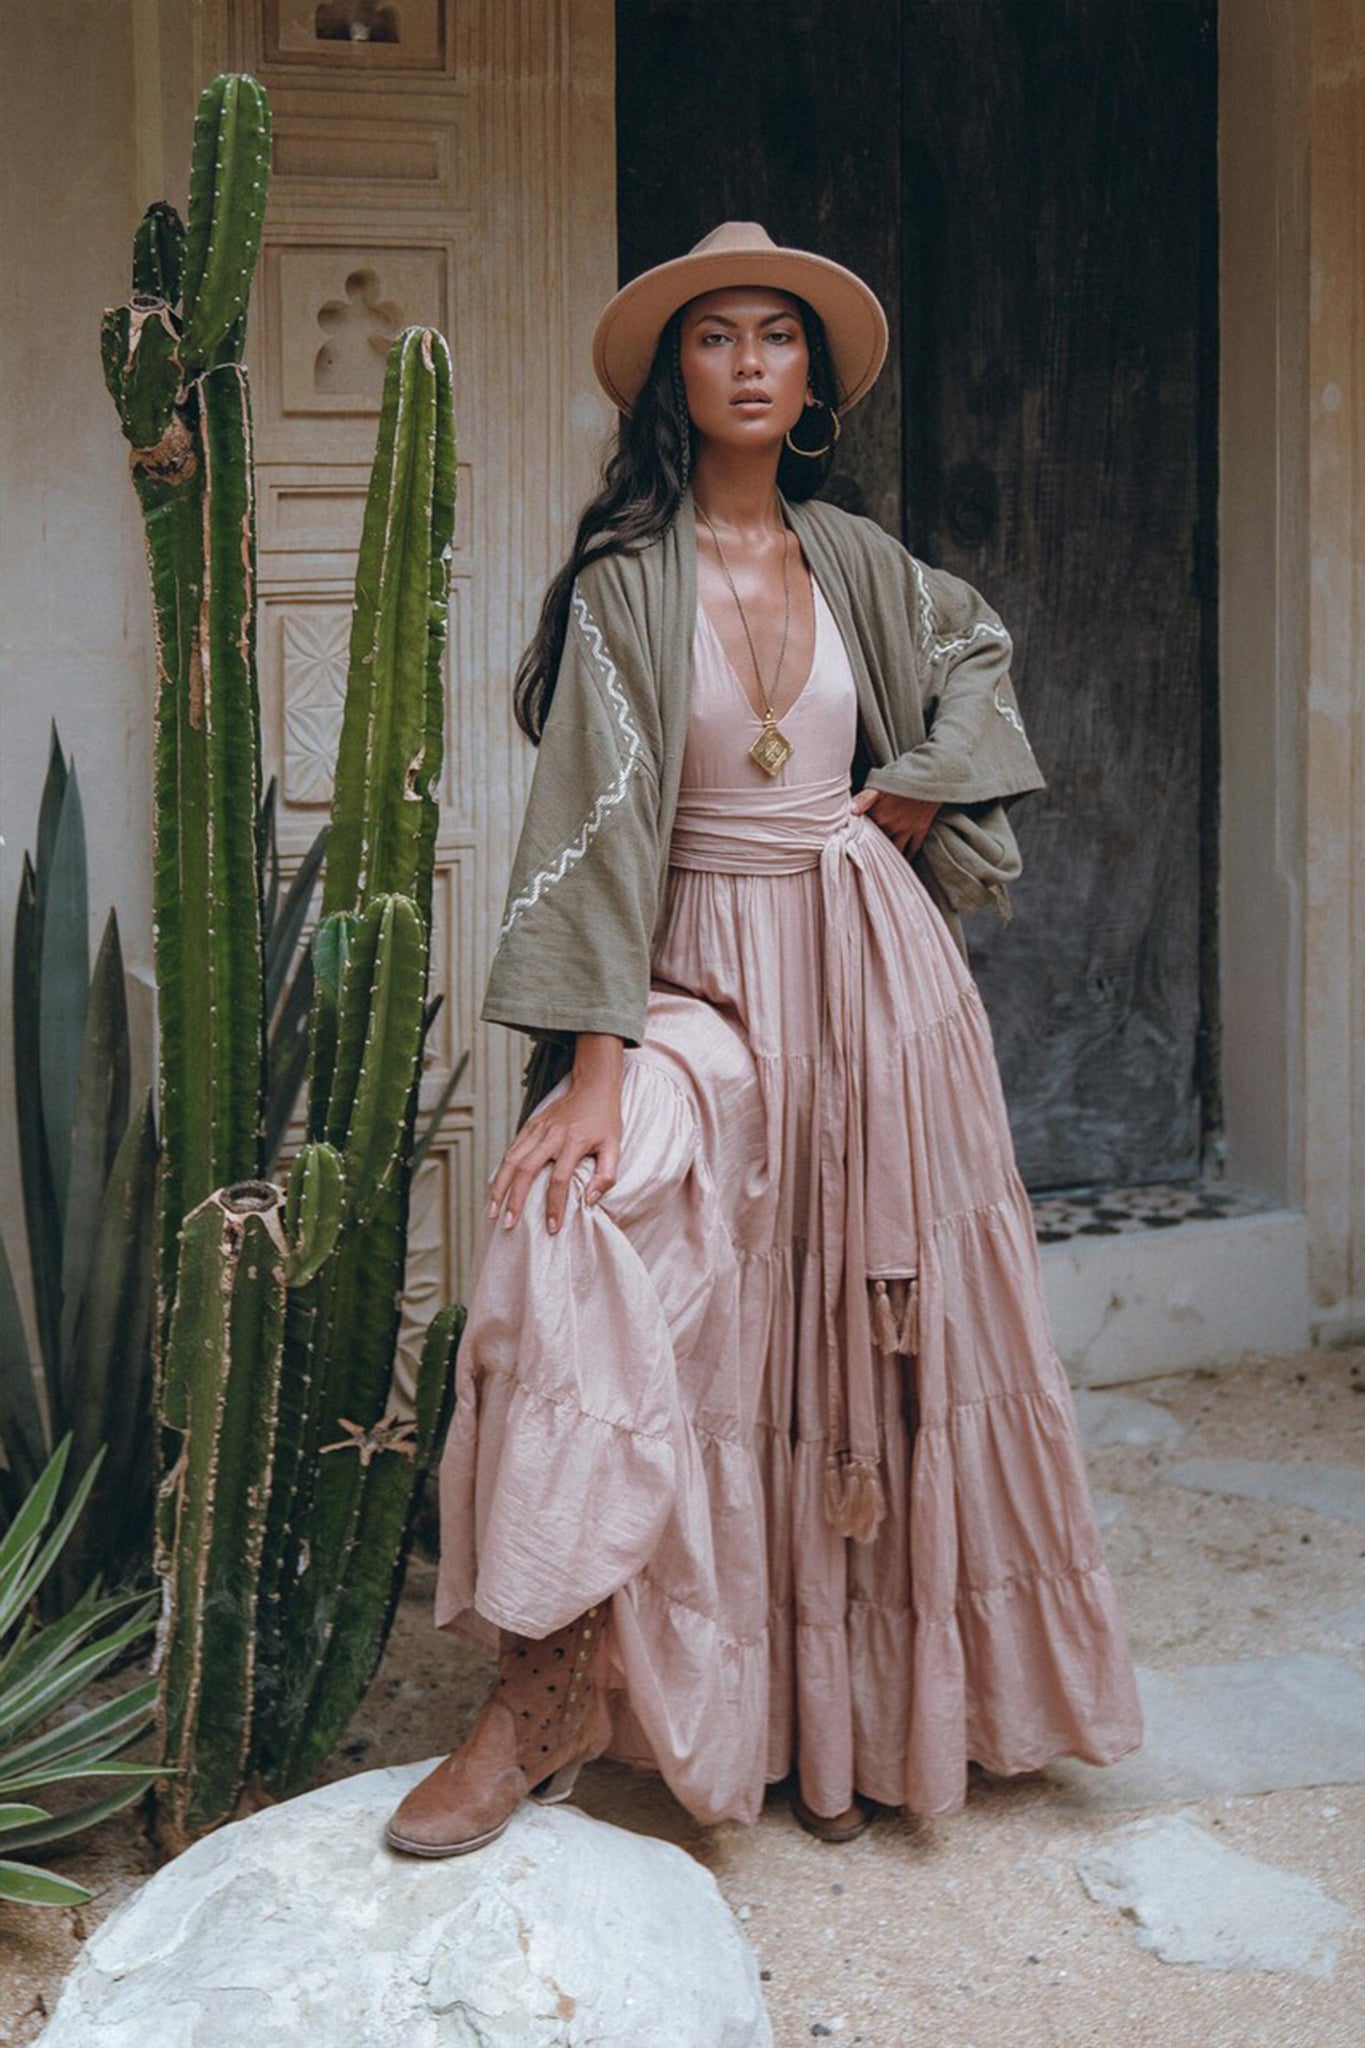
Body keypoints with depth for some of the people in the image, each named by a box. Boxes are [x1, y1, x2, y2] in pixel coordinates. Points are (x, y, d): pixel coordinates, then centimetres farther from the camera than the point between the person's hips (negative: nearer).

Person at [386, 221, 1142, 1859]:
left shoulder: (859, 564, 7)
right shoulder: (624, 580, -5)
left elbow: (982, 656, 27)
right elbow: (593, 821, -15)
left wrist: (919, 794, 8)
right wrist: (591, 1062, -25)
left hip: (868, 968, 3)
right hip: (697, 973, -3)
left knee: (858, 1346, 5)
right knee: (575, 1222, -30)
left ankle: (837, 1712, 23)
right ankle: (553, 1683, -23)